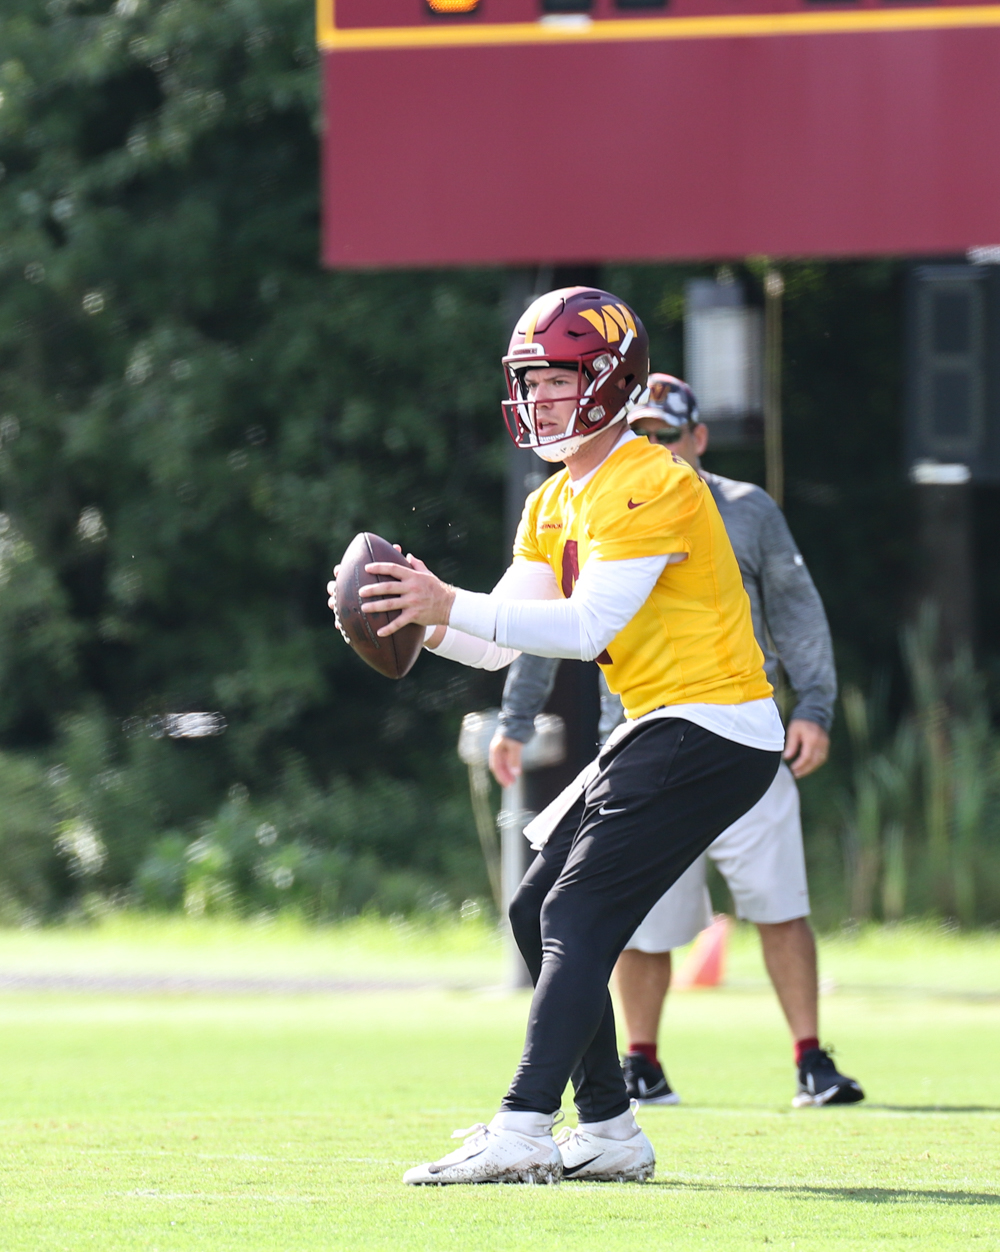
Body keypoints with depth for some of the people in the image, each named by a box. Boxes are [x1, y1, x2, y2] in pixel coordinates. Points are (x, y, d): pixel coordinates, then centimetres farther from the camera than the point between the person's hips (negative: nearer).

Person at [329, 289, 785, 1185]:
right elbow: (499, 644, 11)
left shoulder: (650, 487, -16)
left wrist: (449, 605, -27)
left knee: (578, 916, -16)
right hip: (662, 731, 10)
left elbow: (588, 625, -25)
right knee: (538, 913, 10)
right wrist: (425, 623, -9)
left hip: (712, 731, -10)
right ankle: (609, 1133, 14)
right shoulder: (556, 504, 15)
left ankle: (524, 1131, -22)